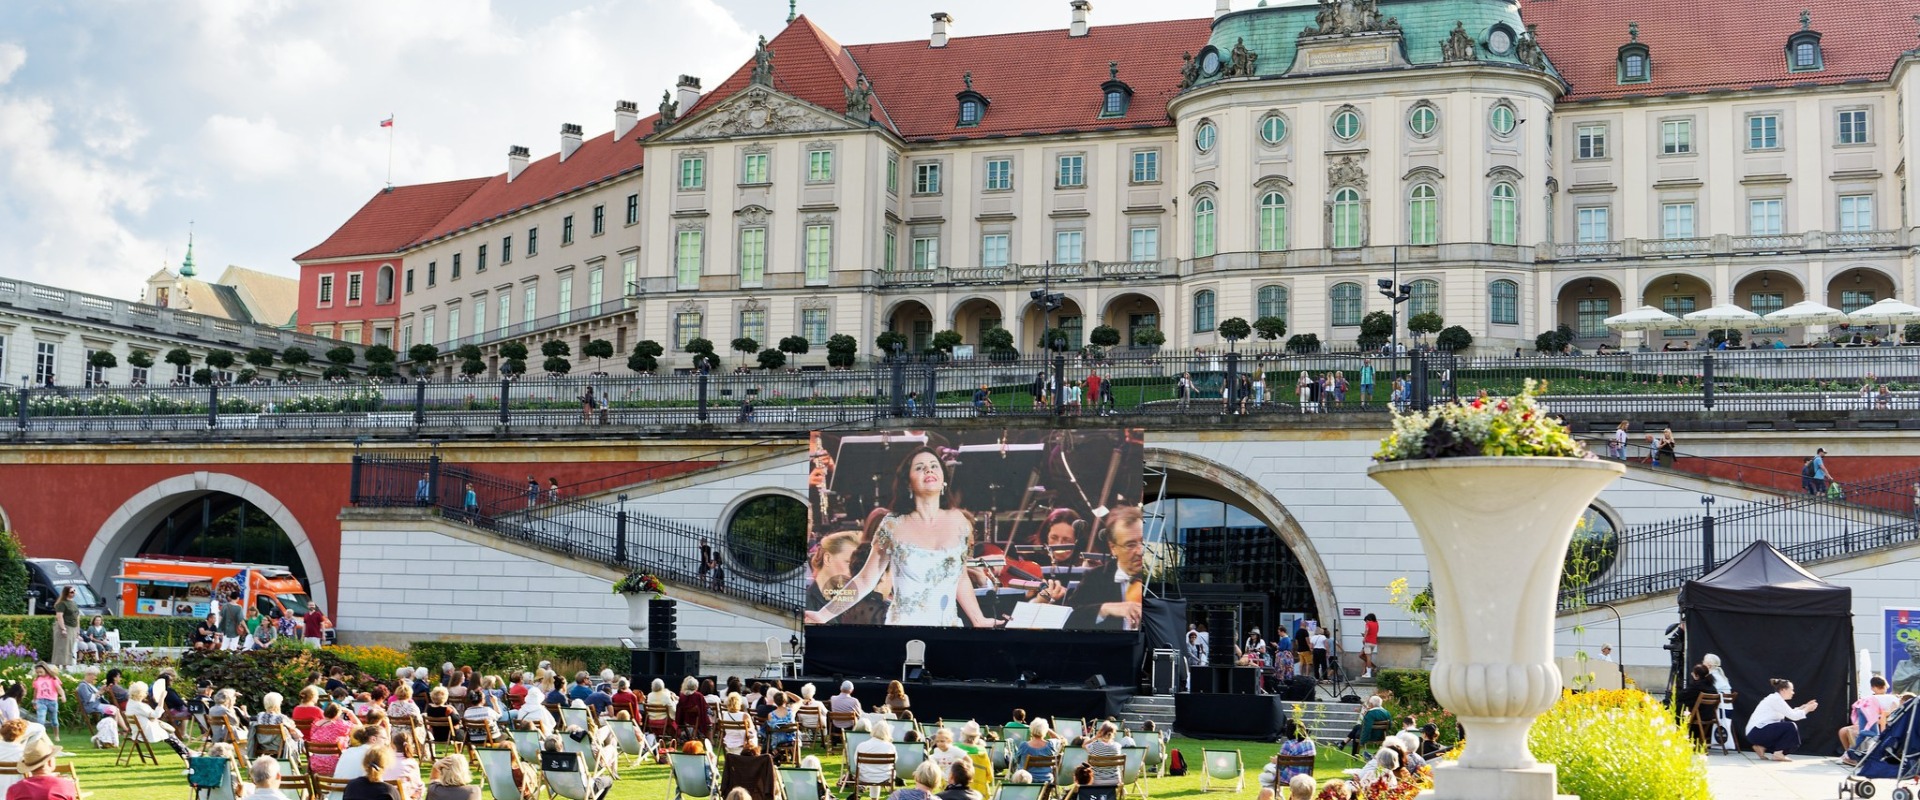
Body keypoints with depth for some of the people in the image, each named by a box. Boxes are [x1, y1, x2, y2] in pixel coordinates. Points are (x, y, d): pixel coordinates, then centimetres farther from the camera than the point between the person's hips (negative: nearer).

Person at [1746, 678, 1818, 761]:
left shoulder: (1775, 699, 17)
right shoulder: (1775, 699, -13)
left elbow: (1790, 713, 18)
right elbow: (1792, 716, -14)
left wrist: (1804, 707, 15)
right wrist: (1807, 709, -1)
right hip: (1757, 732, -10)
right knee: (1791, 727, -17)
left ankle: (1762, 747, 9)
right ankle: (1777, 753, -12)